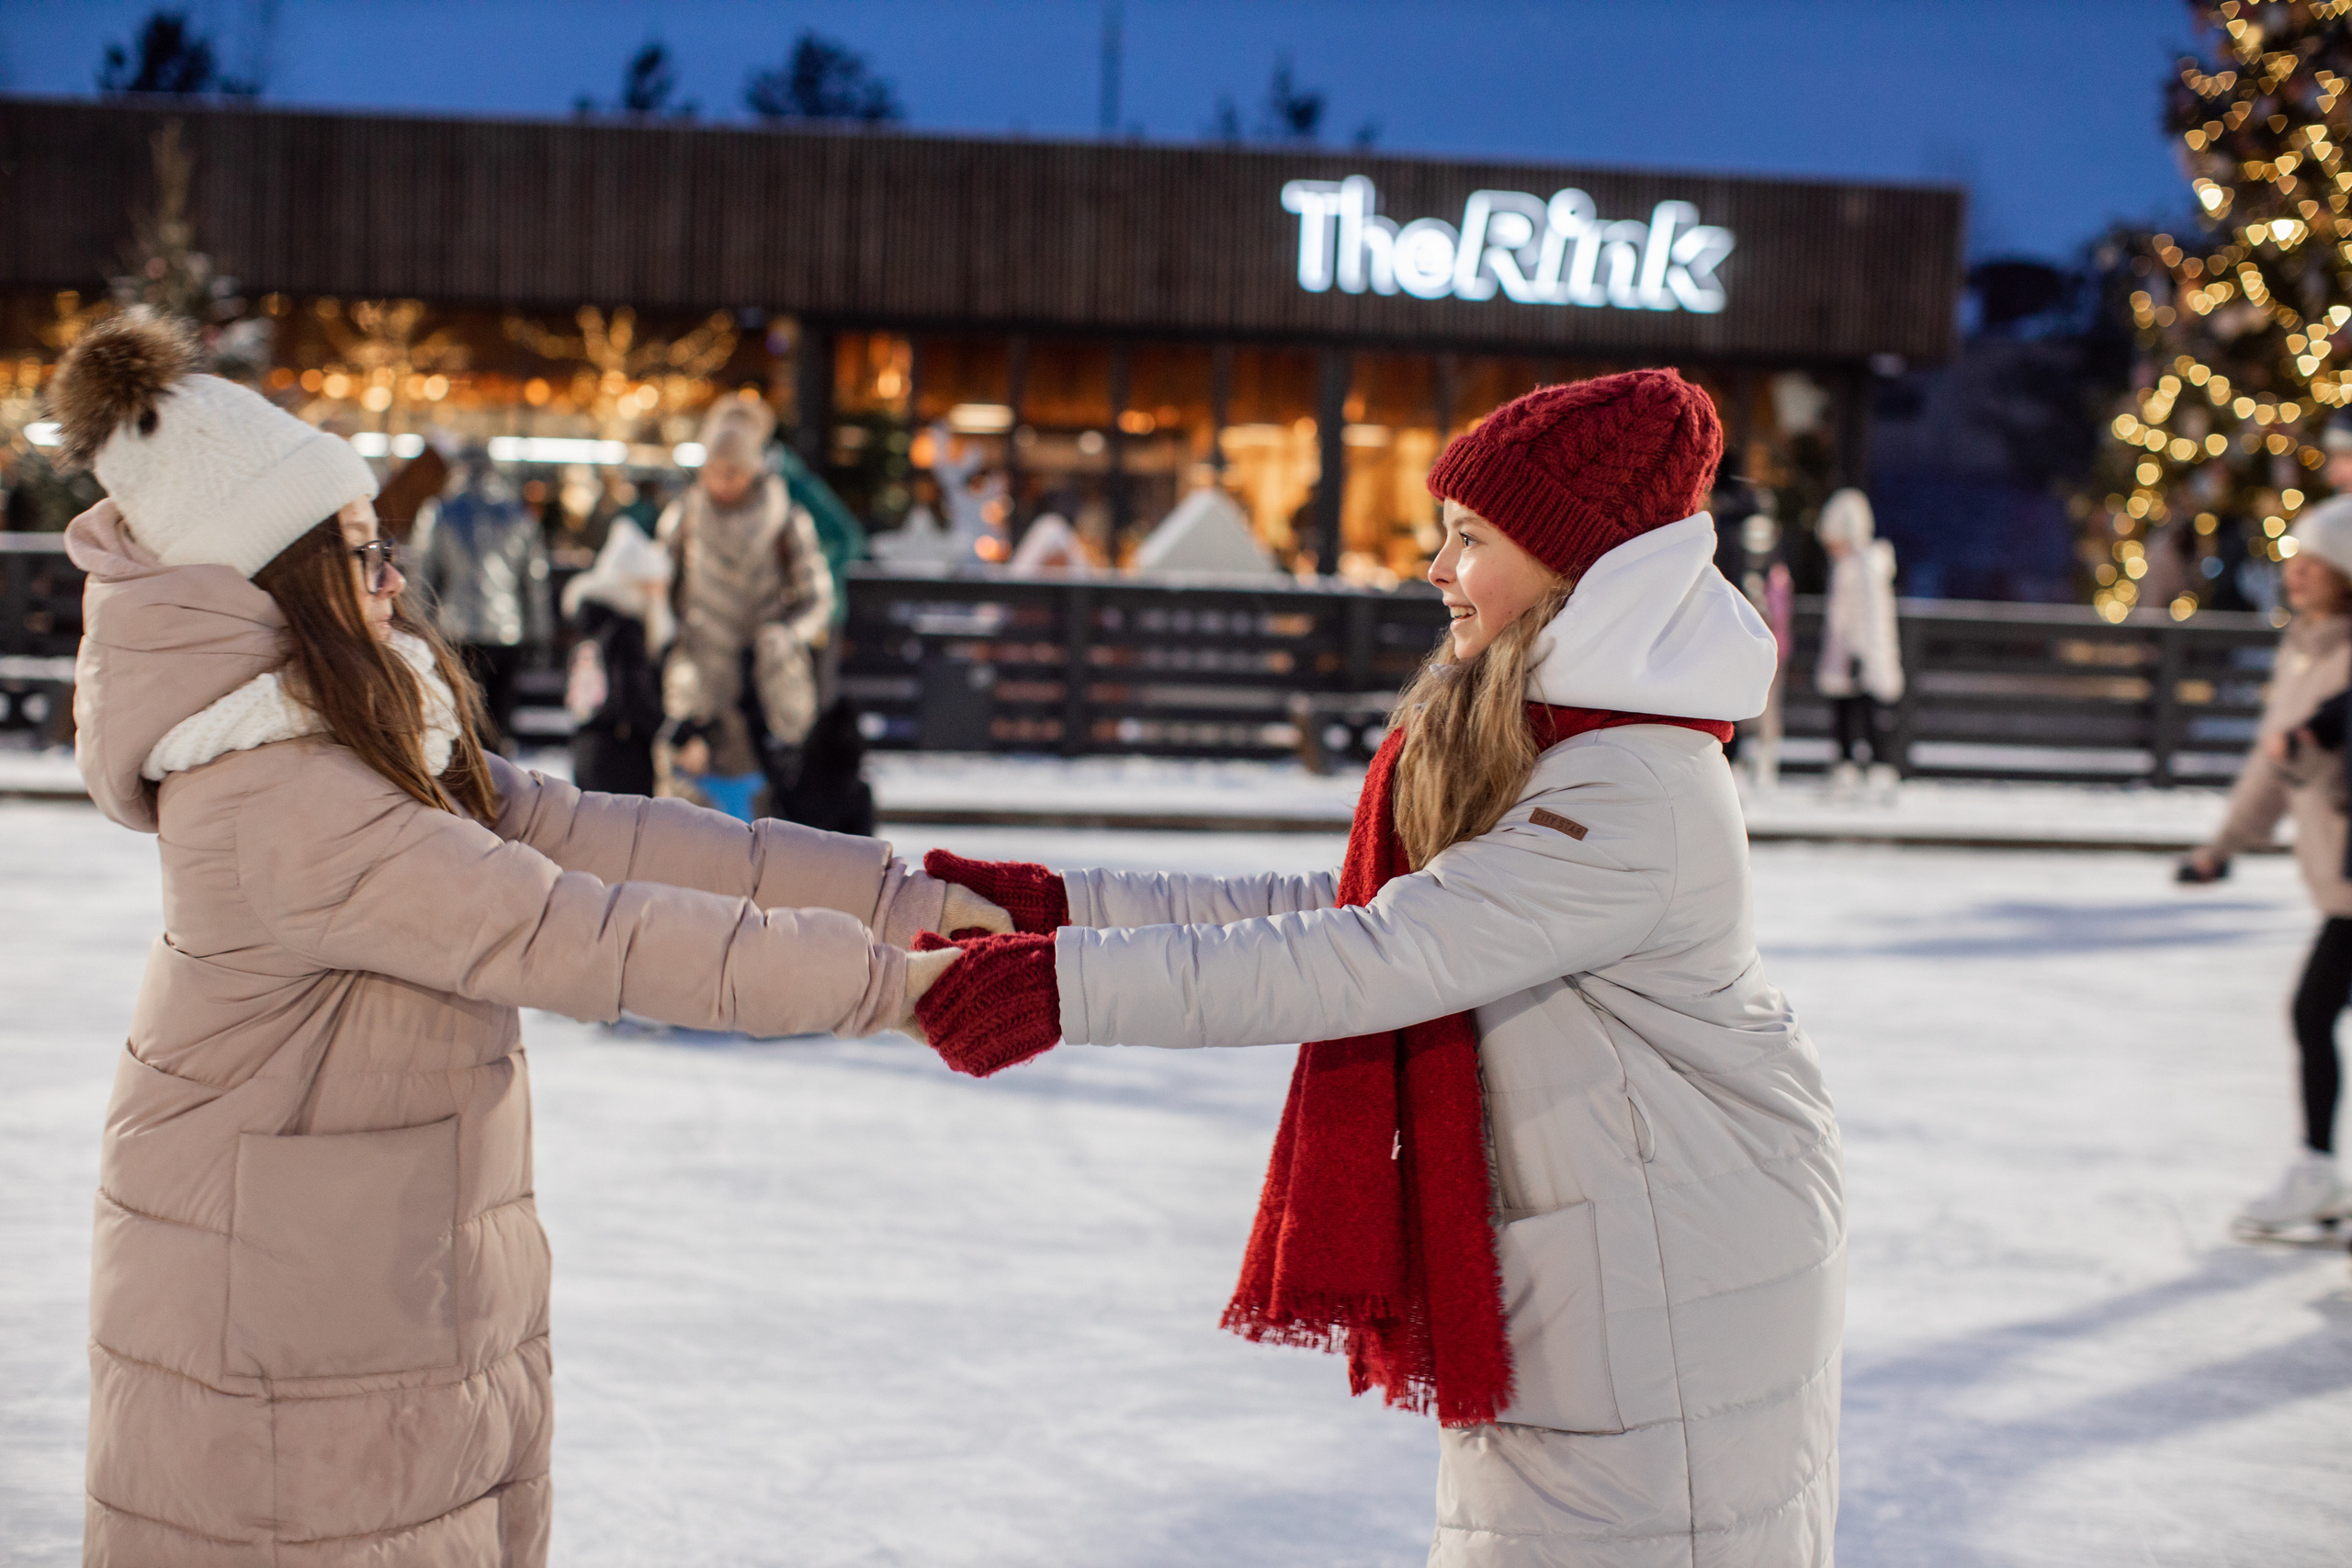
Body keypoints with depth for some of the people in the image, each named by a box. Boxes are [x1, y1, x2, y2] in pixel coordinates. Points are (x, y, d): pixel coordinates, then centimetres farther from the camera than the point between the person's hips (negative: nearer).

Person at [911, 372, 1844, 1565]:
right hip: (1561, 1268, 9)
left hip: (1671, 1289, -9)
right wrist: (1059, 905, -3)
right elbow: (1343, 909, 4)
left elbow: (1379, 961, -31)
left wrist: (1071, 986, -33)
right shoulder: (1497, 741, 7)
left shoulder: (1633, 801, -25)